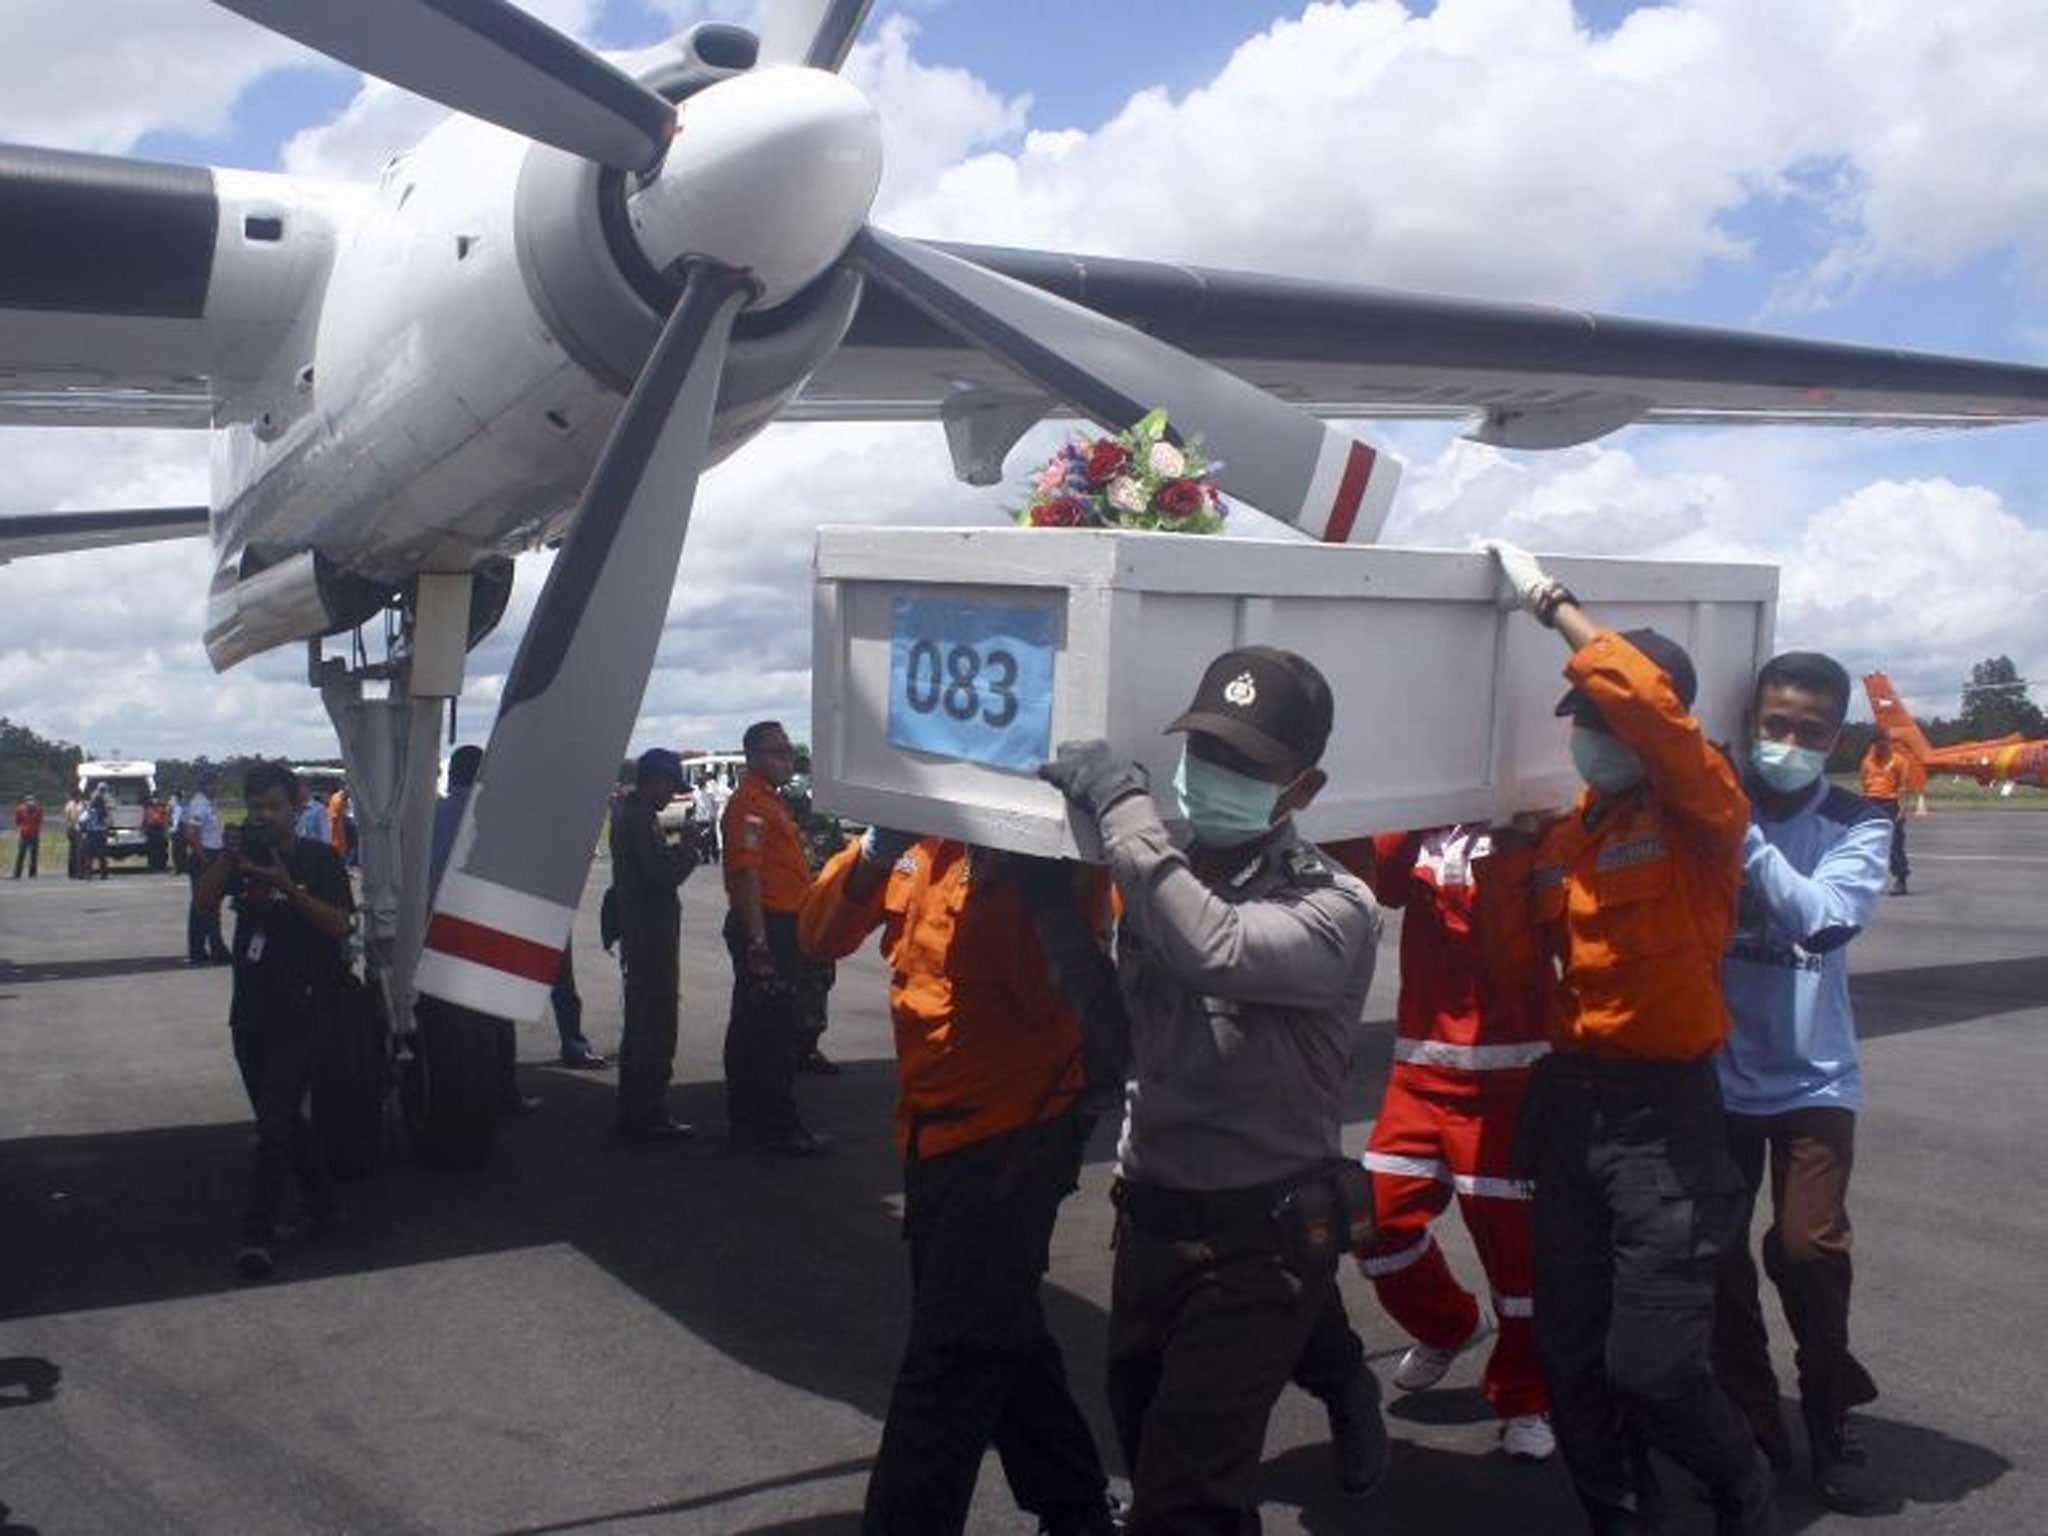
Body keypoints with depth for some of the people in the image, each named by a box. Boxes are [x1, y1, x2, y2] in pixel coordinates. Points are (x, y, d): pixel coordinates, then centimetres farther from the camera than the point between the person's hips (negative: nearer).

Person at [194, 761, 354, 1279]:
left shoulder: (319, 859, -4)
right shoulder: (243, 857, 9)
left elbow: (340, 925, -12)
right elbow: (203, 902, -4)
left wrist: (289, 886, -21)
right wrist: (230, 857, -18)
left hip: (301, 1012, -6)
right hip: (251, 1011, 6)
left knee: (275, 1123, -10)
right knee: (281, 1118, 15)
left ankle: (258, 1233, -11)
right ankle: (321, 1203, 30)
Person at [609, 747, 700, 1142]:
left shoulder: (626, 813, 15)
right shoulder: (640, 819, -16)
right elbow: (663, 874, -21)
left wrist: (676, 852, 8)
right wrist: (688, 852, -6)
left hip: (637, 935, 11)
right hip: (654, 935, -11)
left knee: (639, 1023, 17)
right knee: (655, 1026, -7)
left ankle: (634, 1113, 25)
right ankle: (649, 1118, -4)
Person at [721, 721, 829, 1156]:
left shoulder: (772, 801, 19)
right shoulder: (750, 803, -14)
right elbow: (746, 874, -22)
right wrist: (757, 941, -26)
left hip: (780, 927, 11)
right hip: (765, 928, -11)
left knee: (752, 1029, 14)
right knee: (774, 1030, -7)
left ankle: (746, 1122, 21)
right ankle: (780, 1126, -2)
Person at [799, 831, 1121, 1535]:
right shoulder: (922, 833, 3)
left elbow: (1052, 993, -25)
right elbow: (820, 934, -2)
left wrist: (1004, 874, -29)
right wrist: (876, 851, -17)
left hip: (1013, 1141, -7)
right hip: (932, 1131, 8)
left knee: (946, 1370, -5)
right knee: (1000, 1339, 21)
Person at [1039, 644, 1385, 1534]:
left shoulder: (1335, 908, -15)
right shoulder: (1163, 880, 2)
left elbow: (1216, 948, -36)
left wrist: (1122, 804, -30)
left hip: (1261, 1239, -6)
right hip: (1149, 1220, 6)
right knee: (1148, 1448, 22)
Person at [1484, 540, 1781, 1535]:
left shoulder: (1704, 814, -10)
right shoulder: (1564, 832, 10)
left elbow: (1648, 701, -28)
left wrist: (1549, 601, -22)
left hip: (1664, 1111, -6)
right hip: (1571, 1102, 6)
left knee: (1653, 1366, -5)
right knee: (1569, 1356, 10)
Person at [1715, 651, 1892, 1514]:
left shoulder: (1857, 826, -3)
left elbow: (1823, 916, -23)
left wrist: (1743, 837, -31)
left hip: (1812, 1078, -1)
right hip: (1716, 1075, 1)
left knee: (1808, 1247, -7)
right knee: (1717, 1251, 5)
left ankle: (1831, 1413, 16)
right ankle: (1749, 1410, 24)